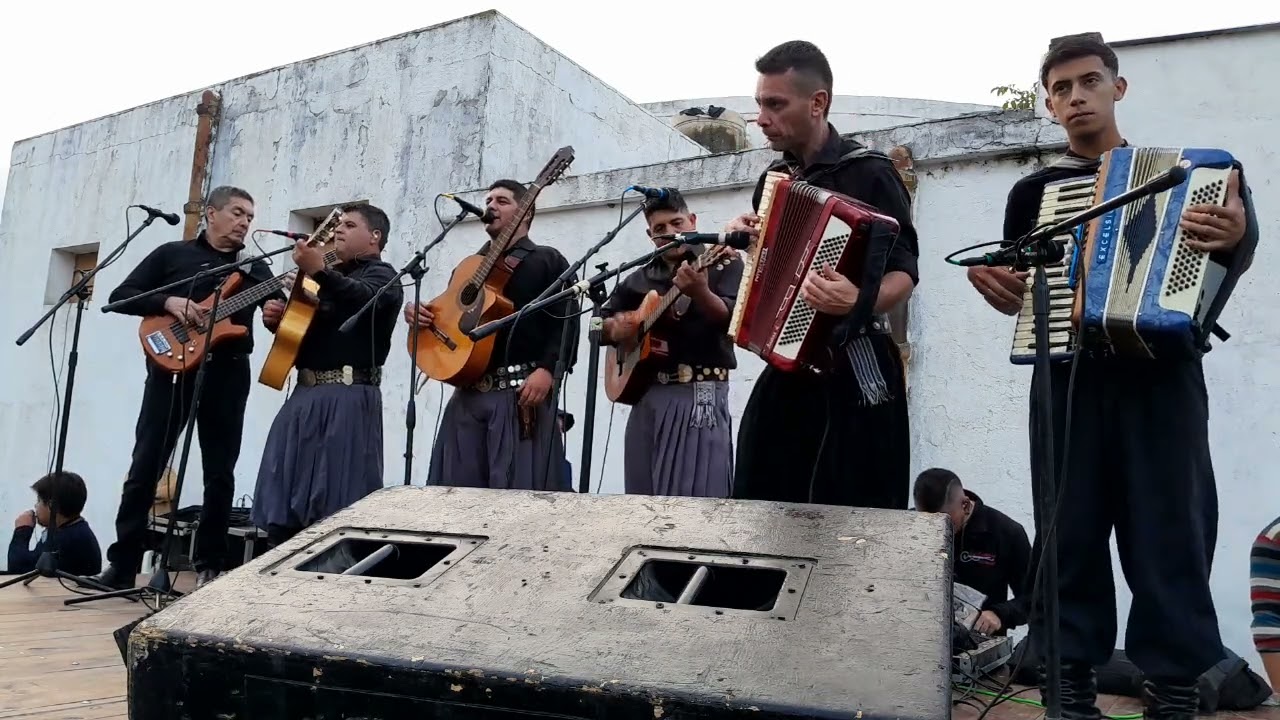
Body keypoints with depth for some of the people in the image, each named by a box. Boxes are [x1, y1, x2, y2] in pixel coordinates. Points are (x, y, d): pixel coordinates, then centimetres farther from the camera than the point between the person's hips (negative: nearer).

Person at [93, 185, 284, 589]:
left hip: (227, 374, 2)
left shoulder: (255, 267, 16)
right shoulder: (172, 254, 10)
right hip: (172, 366, -2)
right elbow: (120, 297, 5)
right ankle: (122, 564, 5)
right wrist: (169, 303, -10)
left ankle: (209, 565, 12)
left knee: (220, 474, 3)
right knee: (145, 467, -2)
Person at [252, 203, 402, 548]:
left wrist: (319, 272, -39)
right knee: (284, 494, 9)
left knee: (337, 503, -8)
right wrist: (278, 318, 8)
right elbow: (302, 325, 30)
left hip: (348, 397, -9)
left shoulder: (382, 275, 0)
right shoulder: (334, 275, 25)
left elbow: (363, 299, -24)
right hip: (307, 393, 9)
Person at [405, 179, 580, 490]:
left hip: (523, 392, -6)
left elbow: (566, 321, -7)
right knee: (456, 490, 4)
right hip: (468, 392, 6)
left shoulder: (547, 261, 5)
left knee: (521, 491, -8)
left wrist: (547, 370, -20)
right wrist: (418, 312, 6)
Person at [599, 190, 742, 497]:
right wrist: (615, 328, -4)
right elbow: (599, 323, 19)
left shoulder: (723, 262, 2)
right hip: (645, 395, 5)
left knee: (694, 498, -9)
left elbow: (730, 319, -13)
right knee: (644, 501, 8)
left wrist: (700, 293, -33)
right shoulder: (639, 279, 16)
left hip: (700, 396, -5)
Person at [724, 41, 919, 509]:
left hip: (853, 374, -7)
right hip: (786, 369, 7)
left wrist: (859, 301, -35)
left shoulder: (869, 173, -9)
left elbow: (904, 274, -15)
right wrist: (743, 240, 6)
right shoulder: (773, 179, 13)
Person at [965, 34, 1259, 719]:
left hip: (1160, 369, -1)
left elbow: (1220, 251, 6)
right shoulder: (1033, 191, 15)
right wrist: (984, 271, -3)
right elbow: (1017, 298, 18)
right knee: (1069, 531, 2)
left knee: (1169, 529, -3)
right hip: (1068, 372, 2)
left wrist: (1237, 232, -17)